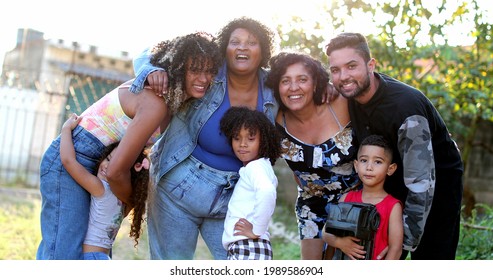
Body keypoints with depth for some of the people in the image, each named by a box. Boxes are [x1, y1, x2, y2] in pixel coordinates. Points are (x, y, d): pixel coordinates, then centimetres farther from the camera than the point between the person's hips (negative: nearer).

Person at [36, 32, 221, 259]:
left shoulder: (175, 97, 1)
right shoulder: (155, 104, -26)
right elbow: (115, 172, -25)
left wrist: (139, 154, -5)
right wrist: (131, 202, -4)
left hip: (94, 163, 9)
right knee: (65, 256, -9)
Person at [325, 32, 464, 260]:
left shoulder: (405, 105, -34)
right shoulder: (351, 94, -12)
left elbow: (422, 183, -33)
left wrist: (404, 243, -31)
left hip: (436, 183, -6)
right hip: (393, 184, 6)